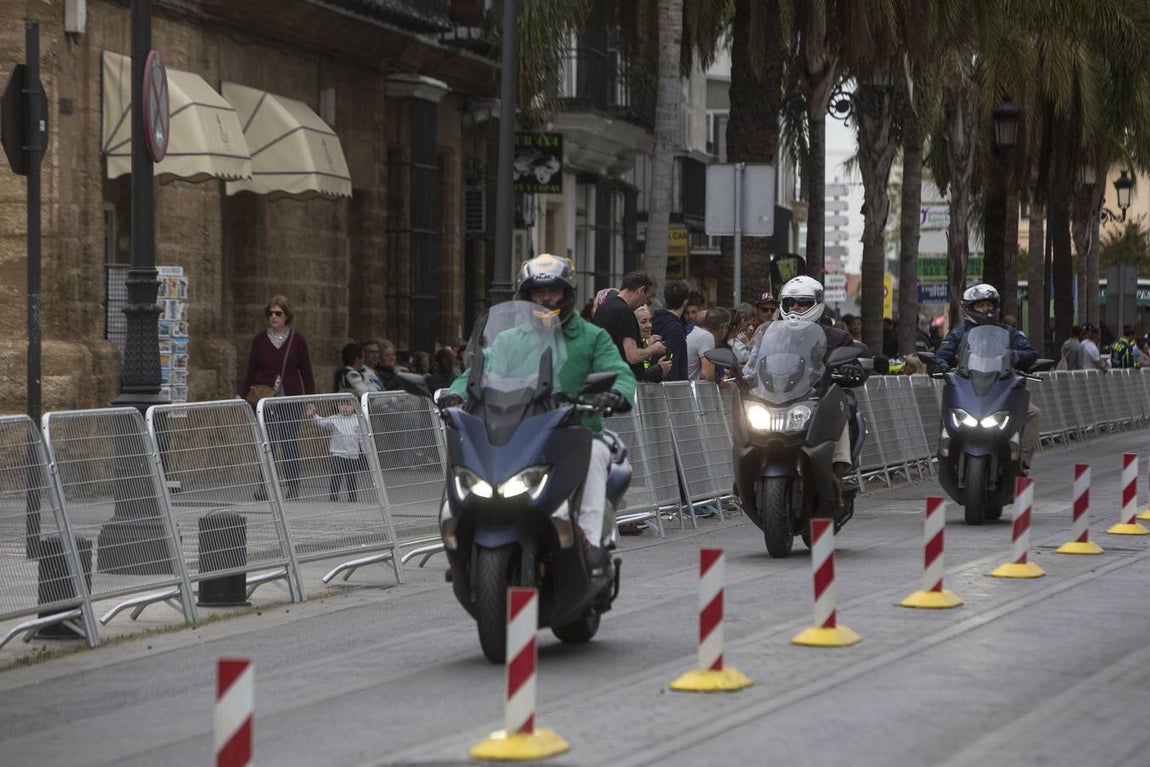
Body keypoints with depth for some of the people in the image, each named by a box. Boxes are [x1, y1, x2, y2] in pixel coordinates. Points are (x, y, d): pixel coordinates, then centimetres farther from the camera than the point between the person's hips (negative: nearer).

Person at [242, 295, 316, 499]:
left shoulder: (297, 340, 3)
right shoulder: (259, 340, 5)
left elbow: (306, 372, 5)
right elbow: (251, 372, 7)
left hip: (291, 398, 0)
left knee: (290, 443, 1)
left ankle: (292, 486, 8)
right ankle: (264, 486, 1)